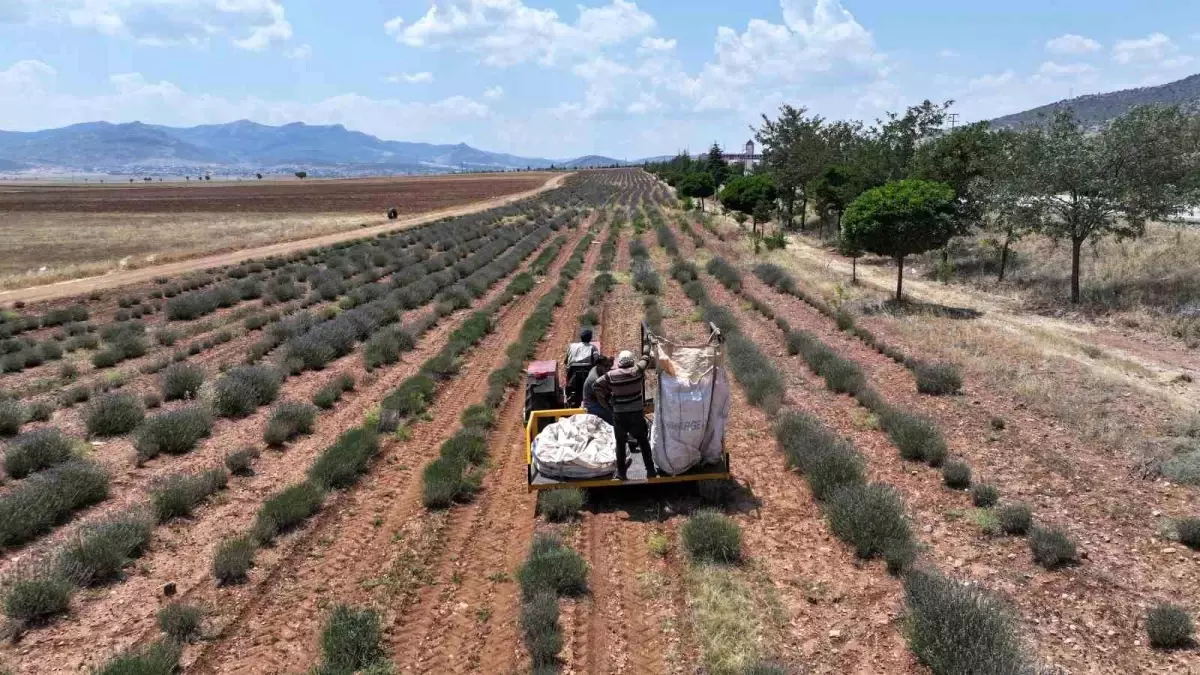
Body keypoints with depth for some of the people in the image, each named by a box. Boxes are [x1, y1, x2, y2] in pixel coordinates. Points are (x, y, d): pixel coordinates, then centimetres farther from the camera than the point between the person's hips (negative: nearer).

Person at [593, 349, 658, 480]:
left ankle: (621, 472, 15)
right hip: (636, 414, 0)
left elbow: (596, 386, -3)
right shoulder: (637, 371, -7)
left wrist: (606, 403, 6)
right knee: (643, 443, 12)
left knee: (620, 444, 12)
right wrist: (646, 353, 33)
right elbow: (645, 359, 11)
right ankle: (650, 471, 15)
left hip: (619, 415, 0)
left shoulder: (611, 375, -7)